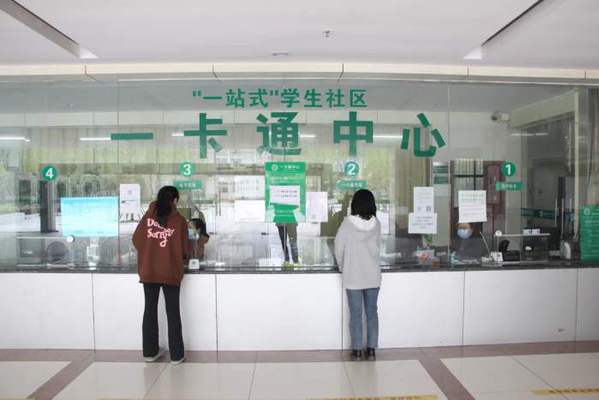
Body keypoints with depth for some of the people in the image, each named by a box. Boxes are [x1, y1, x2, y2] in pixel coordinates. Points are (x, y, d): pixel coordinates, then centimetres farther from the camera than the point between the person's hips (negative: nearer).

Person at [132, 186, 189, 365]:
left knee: (150, 310, 14)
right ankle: (176, 355, 12)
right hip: (170, 272, -3)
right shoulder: (179, 221, -7)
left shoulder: (148, 216, 0)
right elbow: (184, 249, -4)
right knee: (173, 312, 6)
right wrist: (181, 258, 17)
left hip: (148, 271, 3)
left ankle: (150, 352, 24)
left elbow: (136, 239, 5)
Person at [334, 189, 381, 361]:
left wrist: (342, 266, 9)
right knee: (372, 313, 13)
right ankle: (371, 350, 19)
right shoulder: (376, 224, -4)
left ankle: (357, 350, 16)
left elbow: (339, 248, -7)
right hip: (373, 276, 3)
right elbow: (378, 248, 5)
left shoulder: (347, 223, -12)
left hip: (353, 276, -2)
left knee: (355, 314, 7)